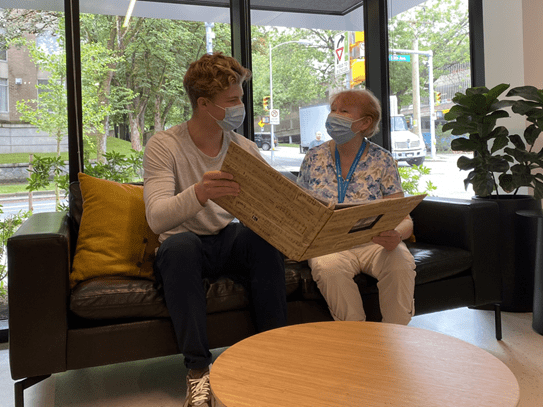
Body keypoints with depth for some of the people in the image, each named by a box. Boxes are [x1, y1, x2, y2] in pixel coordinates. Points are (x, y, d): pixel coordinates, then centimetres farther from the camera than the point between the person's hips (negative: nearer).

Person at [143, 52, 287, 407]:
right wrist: (199, 193, -45)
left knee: (263, 235, -28)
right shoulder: (164, 146, -10)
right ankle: (198, 370, -27)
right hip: (185, 248, -2)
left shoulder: (245, 148, 2)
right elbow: (157, 218, -24)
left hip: (232, 243, 3)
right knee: (179, 243, -35)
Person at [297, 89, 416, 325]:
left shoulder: (382, 161, 4)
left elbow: (404, 219, 0)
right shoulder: (314, 158, 9)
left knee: (401, 264, -32)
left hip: (374, 242, 0)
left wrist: (397, 235, -24)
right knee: (328, 267, -34)